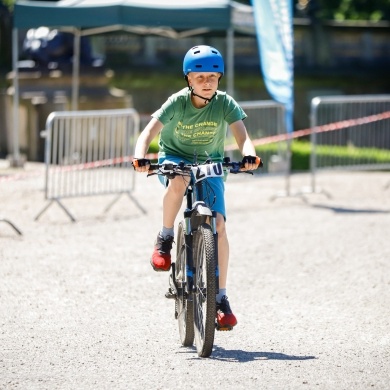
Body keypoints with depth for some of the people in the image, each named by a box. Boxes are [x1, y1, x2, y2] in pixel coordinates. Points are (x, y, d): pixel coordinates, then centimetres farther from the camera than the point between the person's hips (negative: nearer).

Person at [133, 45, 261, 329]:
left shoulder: (225, 104, -16)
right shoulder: (177, 103, -19)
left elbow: (243, 137, -26)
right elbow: (149, 132, -27)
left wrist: (249, 156, -49)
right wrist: (140, 158, -47)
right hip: (174, 159, -1)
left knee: (218, 224, -17)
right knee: (179, 180, -39)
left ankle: (221, 297, -8)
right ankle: (165, 239, -14)